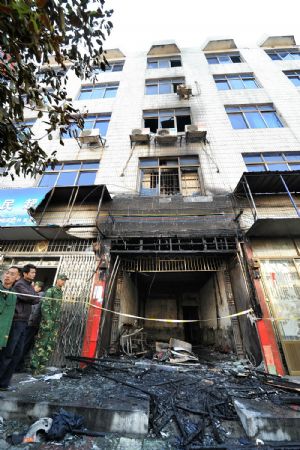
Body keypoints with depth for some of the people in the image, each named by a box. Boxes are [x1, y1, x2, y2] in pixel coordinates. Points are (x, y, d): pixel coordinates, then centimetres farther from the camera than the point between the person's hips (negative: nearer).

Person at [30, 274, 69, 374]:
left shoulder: (60, 292, 13)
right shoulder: (50, 290, -10)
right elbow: (44, 306, -15)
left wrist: (58, 321, 15)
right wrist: (48, 320, -18)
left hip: (56, 323, 8)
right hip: (47, 321, -7)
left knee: (51, 345, 9)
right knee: (41, 344, 0)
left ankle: (42, 365, 20)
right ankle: (34, 365, 12)